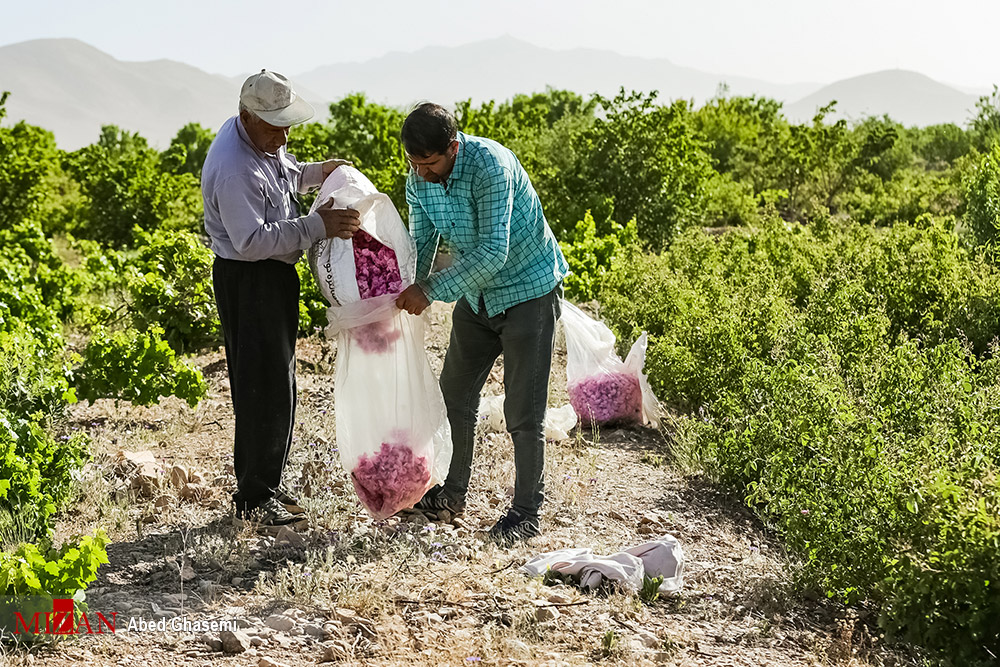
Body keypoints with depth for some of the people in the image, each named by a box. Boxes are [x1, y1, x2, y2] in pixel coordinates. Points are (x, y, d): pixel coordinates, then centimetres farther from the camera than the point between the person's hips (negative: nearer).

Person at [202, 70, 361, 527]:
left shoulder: (262, 141, 5)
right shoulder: (233, 169, -26)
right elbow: (251, 241, -32)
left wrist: (314, 173, 10)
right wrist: (317, 226, -33)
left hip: (273, 272, 10)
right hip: (248, 280, -10)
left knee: (275, 382, 16)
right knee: (265, 386, -8)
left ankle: (260, 483, 28)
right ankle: (255, 498, 1)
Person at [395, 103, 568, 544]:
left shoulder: (491, 165, -30)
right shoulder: (419, 179, -8)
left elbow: (493, 251, -34)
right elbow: (421, 244, 3)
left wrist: (431, 290, -35)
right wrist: (403, 298, -11)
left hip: (528, 290, -7)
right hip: (476, 293, 7)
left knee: (522, 408, -4)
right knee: (455, 392, 12)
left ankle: (526, 512, 8)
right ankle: (454, 492, 28)